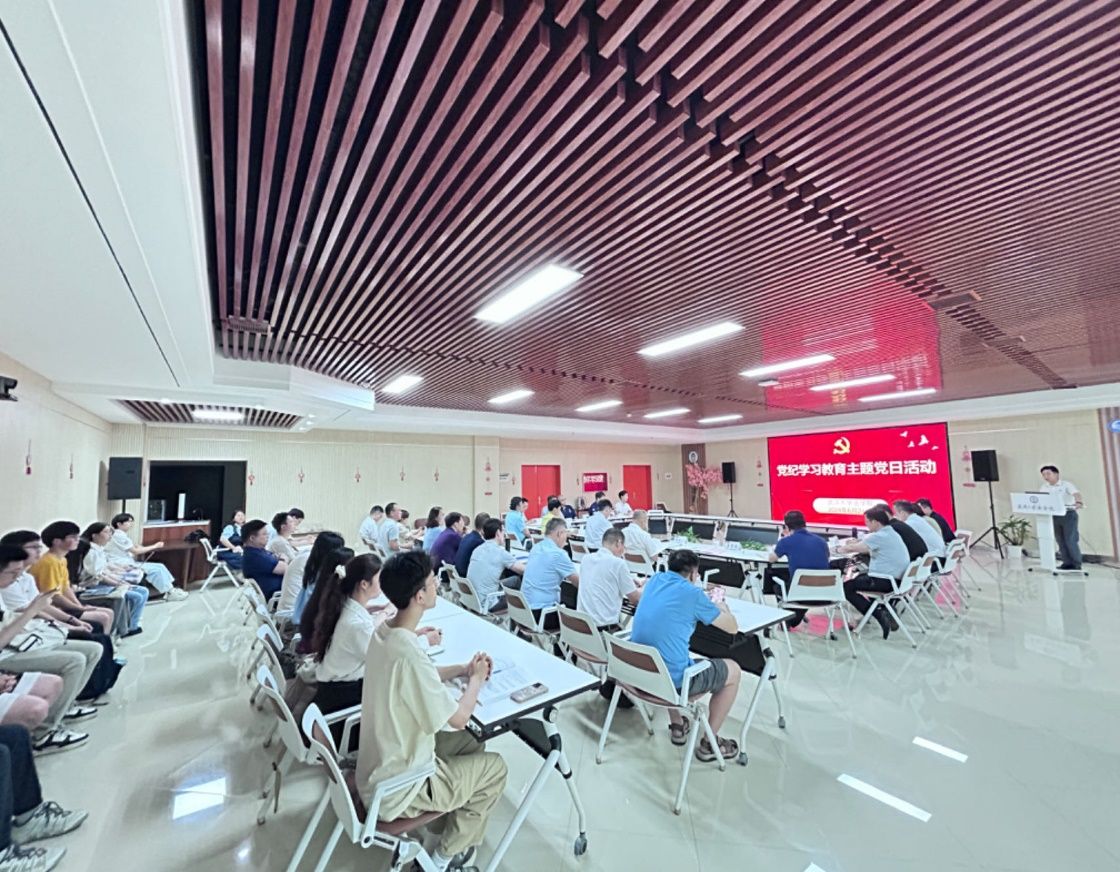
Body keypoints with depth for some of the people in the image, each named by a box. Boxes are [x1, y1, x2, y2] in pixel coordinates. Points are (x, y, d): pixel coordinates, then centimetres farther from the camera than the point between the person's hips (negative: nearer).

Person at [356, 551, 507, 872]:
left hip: (377, 767, 8)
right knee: (495, 767, 8)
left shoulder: (384, 632, -8)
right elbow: (458, 719, -24)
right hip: (397, 788, -7)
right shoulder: (408, 654, -36)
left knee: (469, 743, 19)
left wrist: (463, 668, 0)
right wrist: (476, 678, -7)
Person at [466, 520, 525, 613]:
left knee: (515, 579, 19)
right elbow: (524, 571, -8)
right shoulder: (500, 552, -15)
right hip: (486, 603, -7)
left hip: (472, 600, 7)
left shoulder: (477, 549, 6)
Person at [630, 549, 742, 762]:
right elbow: (733, 627, 3)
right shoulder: (693, 593, -11)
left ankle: (677, 726, 43)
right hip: (672, 680, -6)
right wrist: (723, 608, 23)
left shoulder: (655, 580, 7)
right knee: (733, 671, 17)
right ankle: (709, 743, 26)